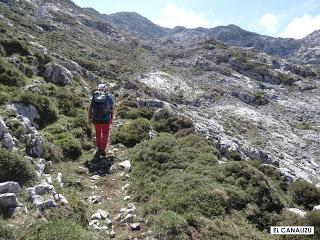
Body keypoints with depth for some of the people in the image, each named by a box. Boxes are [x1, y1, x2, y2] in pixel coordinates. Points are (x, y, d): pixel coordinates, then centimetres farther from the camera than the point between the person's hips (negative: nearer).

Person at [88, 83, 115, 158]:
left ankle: (99, 149, 23)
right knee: (105, 134, 16)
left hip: (96, 119, 1)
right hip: (106, 119, -1)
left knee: (98, 134, 17)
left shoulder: (94, 96, -2)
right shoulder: (109, 97, -5)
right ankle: (102, 150, 21)